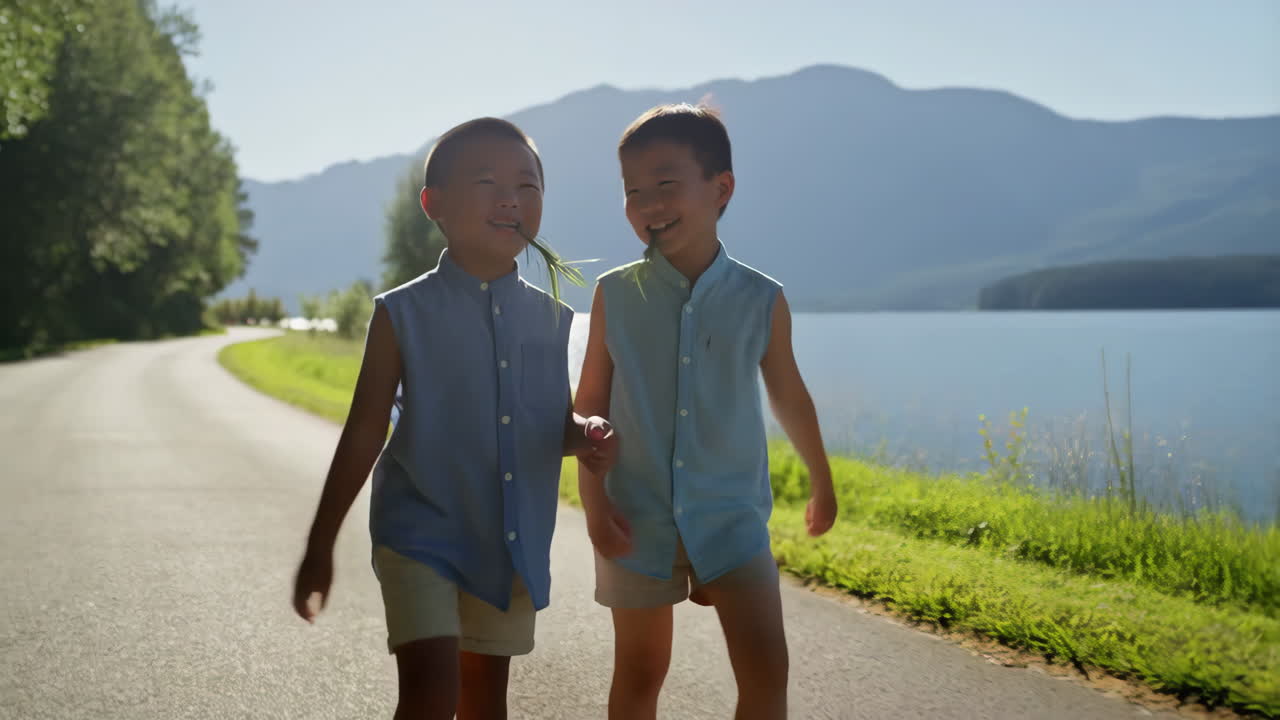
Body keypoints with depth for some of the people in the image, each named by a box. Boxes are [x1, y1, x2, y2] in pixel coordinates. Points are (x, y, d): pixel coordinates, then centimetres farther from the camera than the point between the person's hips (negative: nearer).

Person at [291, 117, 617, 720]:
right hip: (421, 535, -4)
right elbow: (363, 435, -5)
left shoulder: (551, 319, 3)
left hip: (513, 545, 4)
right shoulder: (404, 314, -8)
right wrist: (320, 547, -4)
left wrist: (584, 435, -11)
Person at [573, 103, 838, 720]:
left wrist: (822, 483, 22)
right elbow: (590, 404, 2)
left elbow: (789, 397, 10)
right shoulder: (616, 294, -4)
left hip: (731, 515, 0)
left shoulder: (761, 300, -4)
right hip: (638, 518, 1)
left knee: (766, 669, -11)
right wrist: (594, 502, -6)